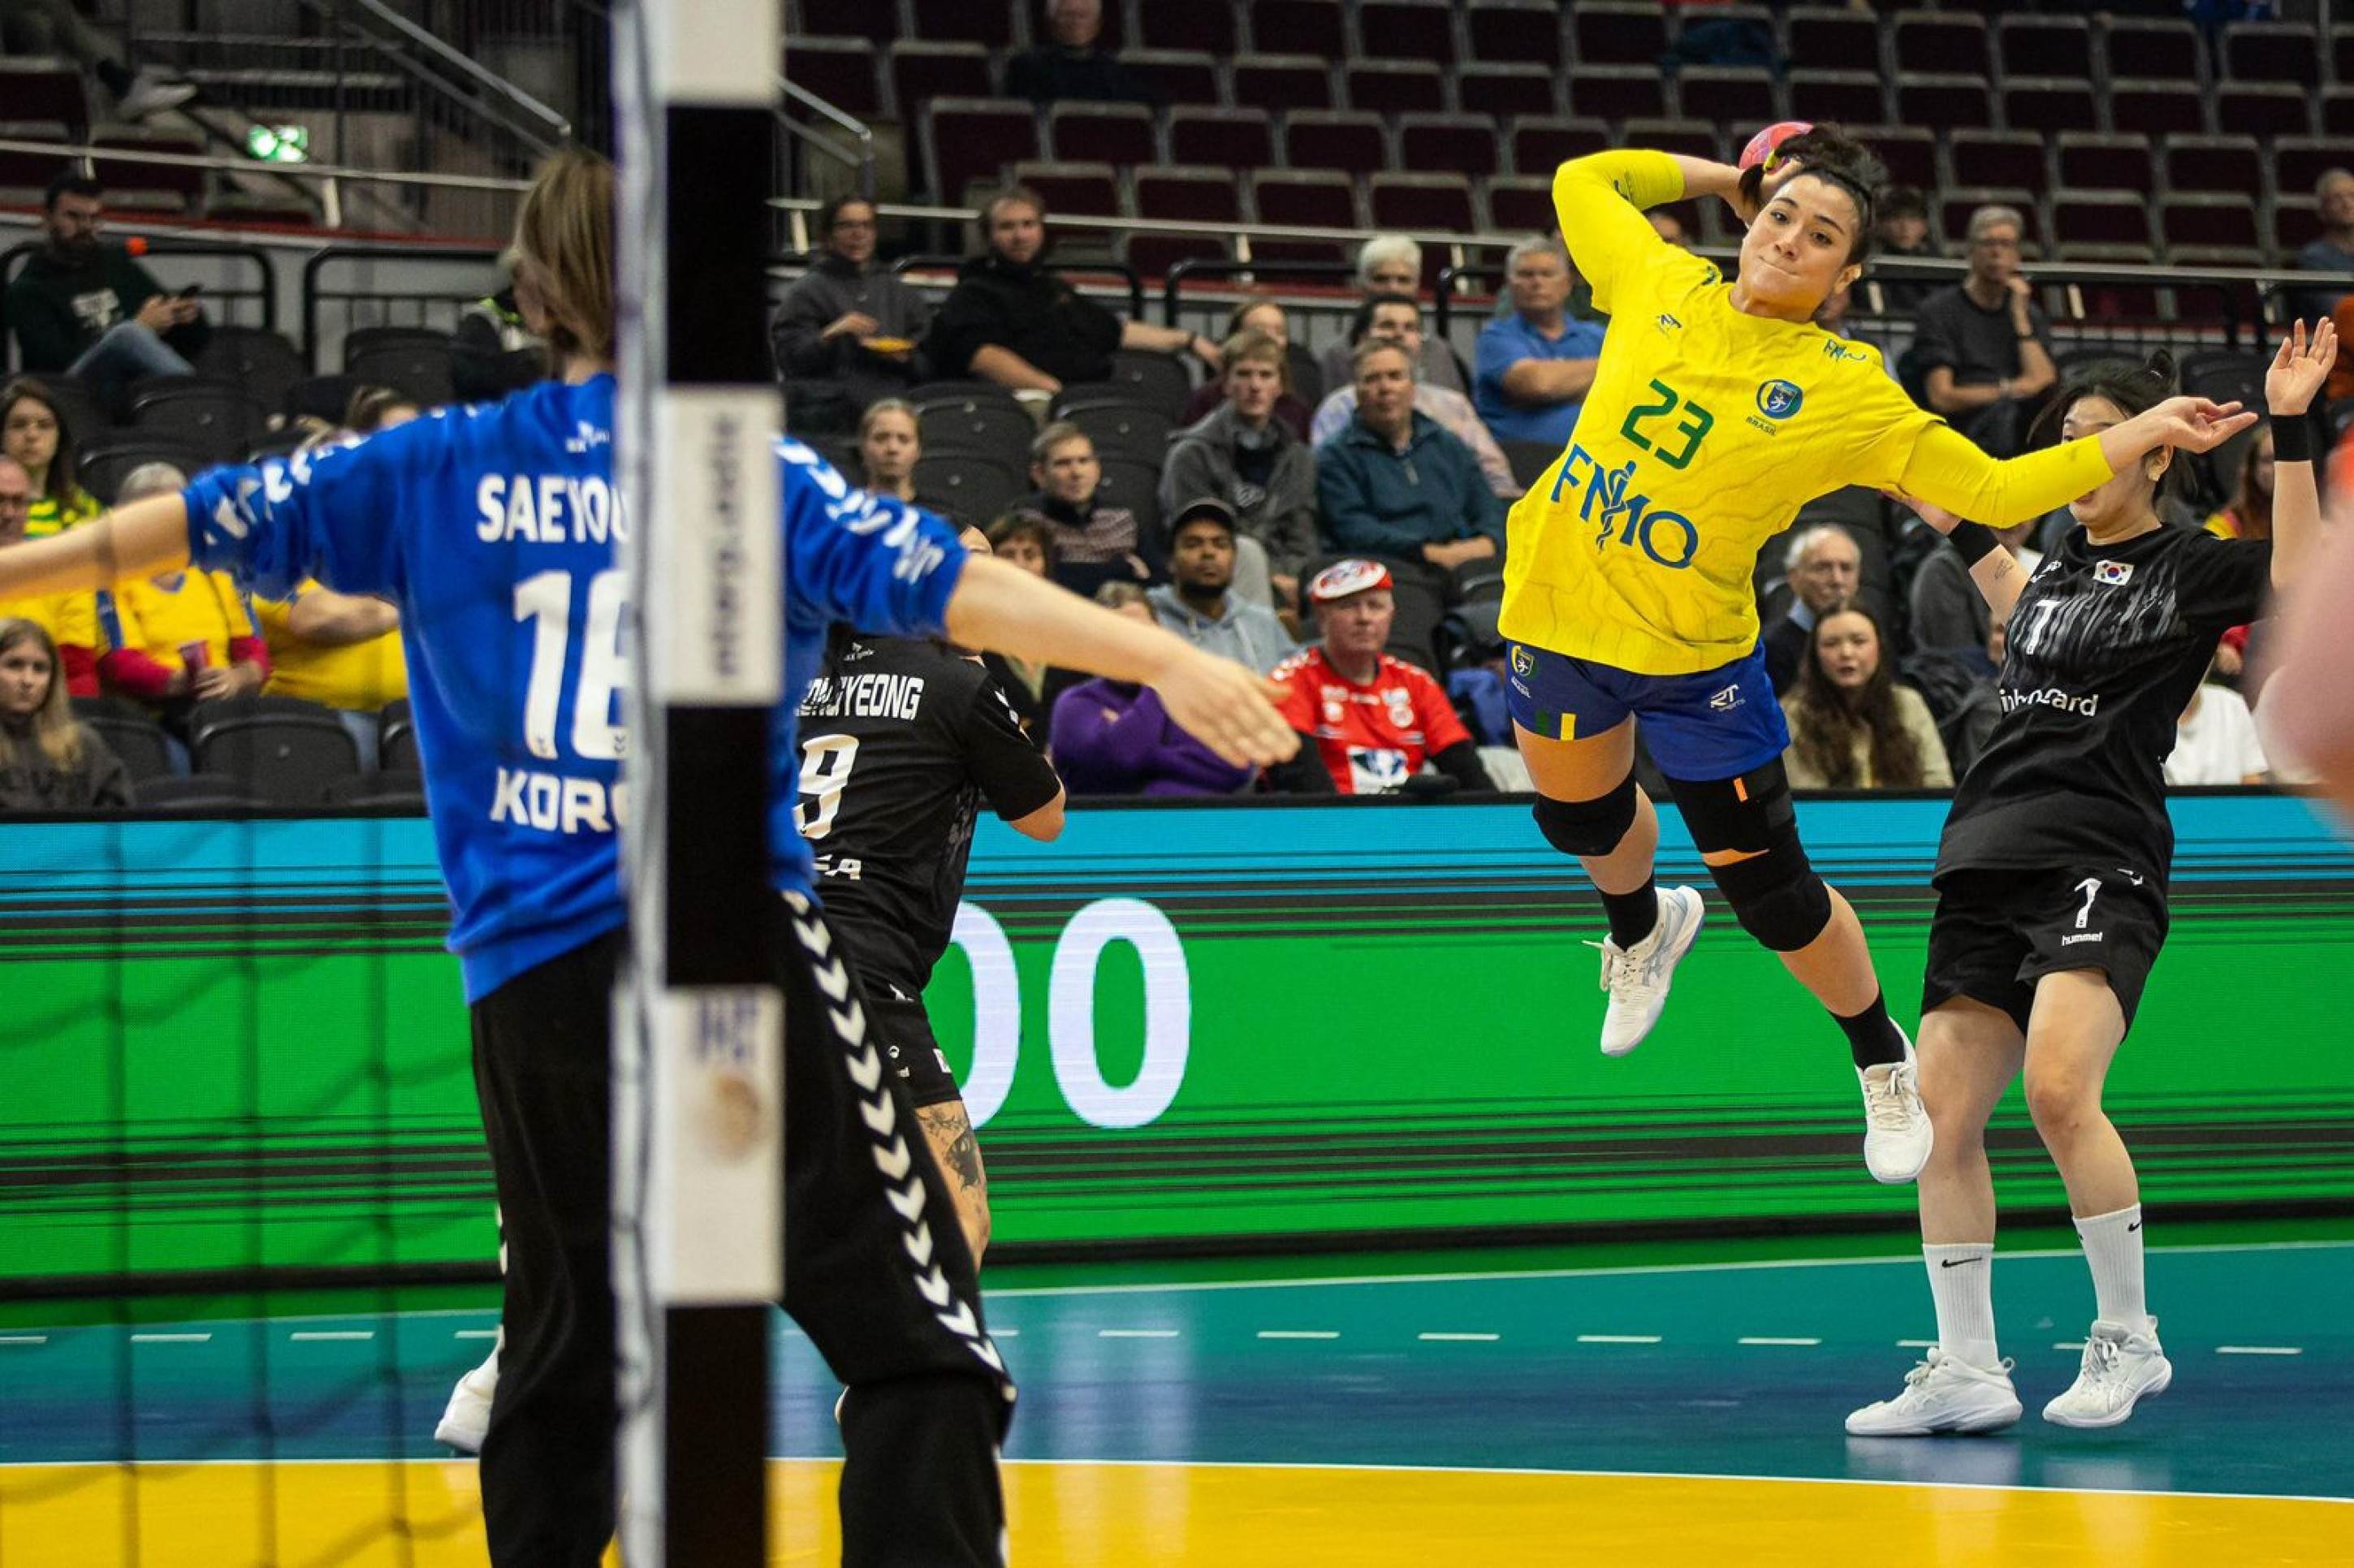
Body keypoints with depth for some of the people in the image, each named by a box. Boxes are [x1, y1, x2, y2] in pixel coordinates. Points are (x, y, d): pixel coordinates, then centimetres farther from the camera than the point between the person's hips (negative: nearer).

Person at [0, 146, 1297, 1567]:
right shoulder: (754, 475, 0)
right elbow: (944, 586, -12)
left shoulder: (437, 470, 9)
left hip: (534, 983, 4)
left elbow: (203, 521, 16)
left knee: (567, 1354, 18)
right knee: (918, 1344, -7)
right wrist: (1164, 660, -18)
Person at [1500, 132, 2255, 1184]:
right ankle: (1642, 927, 62)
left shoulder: (1847, 393, -13)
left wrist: (2148, 431, -16)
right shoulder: (1661, 287, -4)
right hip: (1557, 617, 3)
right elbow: (1583, 180, 12)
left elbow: (1994, 490, -10)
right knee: (1580, 817, 25)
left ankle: (1884, 1064, 26)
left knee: (1770, 894, 0)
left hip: (1695, 659, -3)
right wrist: (1724, 178, 9)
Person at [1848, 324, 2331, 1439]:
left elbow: (2297, 575, -18)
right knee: (1940, 1116, -3)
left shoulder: (2188, 568, 1)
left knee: (2059, 1090, -25)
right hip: (1987, 865, 7)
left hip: (2103, 866, -7)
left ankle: (2128, 1340, -11)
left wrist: (2289, 430, -23)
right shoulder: (2057, 568, 19)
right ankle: (1967, 1370, 3)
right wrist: (1949, 519, 42)